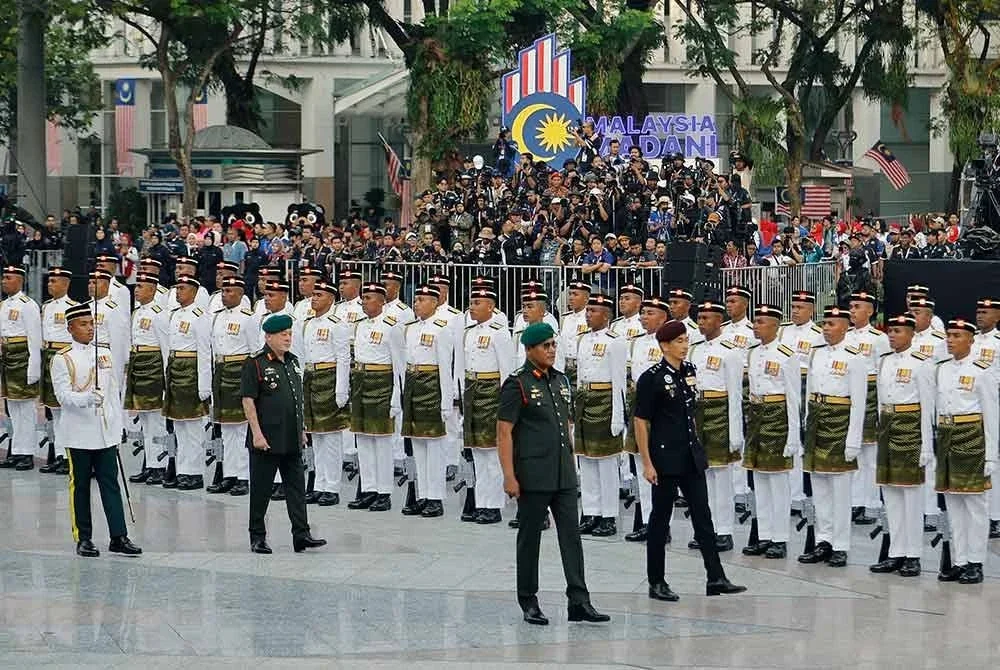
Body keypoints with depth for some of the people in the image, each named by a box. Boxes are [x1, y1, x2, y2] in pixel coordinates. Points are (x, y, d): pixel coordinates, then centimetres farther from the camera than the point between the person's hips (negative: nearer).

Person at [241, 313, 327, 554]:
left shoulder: (292, 362, 13)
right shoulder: (255, 364, -10)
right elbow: (248, 401, -13)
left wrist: (301, 429, 19)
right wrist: (257, 434, -18)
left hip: (292, 441, 7)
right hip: (267, 440, -7)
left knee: (297, 487, 4)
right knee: (261, 489, 3)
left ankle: (301, 534, 4)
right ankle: (257, 537, 12)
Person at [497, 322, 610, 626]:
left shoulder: (561, 380, 12)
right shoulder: (517, 384, -9)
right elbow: (504, 432, -11)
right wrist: (509, 476, -16)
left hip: (564, 475, 6)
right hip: (533, 477, -6)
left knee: (571, 536, 1)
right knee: (530, 538, 5)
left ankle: (579, 601, 0)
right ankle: (528, 603, 15)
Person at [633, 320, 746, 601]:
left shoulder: (689, 370, 7)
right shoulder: (652, 378, -12)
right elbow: (640, 422, -11)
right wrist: (647, 464, -13)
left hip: (691, 456, 6)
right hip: (665, 458, -6)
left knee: (702, 515, 5)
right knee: (660, 518, 3)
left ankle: (715, 578, 6)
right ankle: (656, 583, 12)